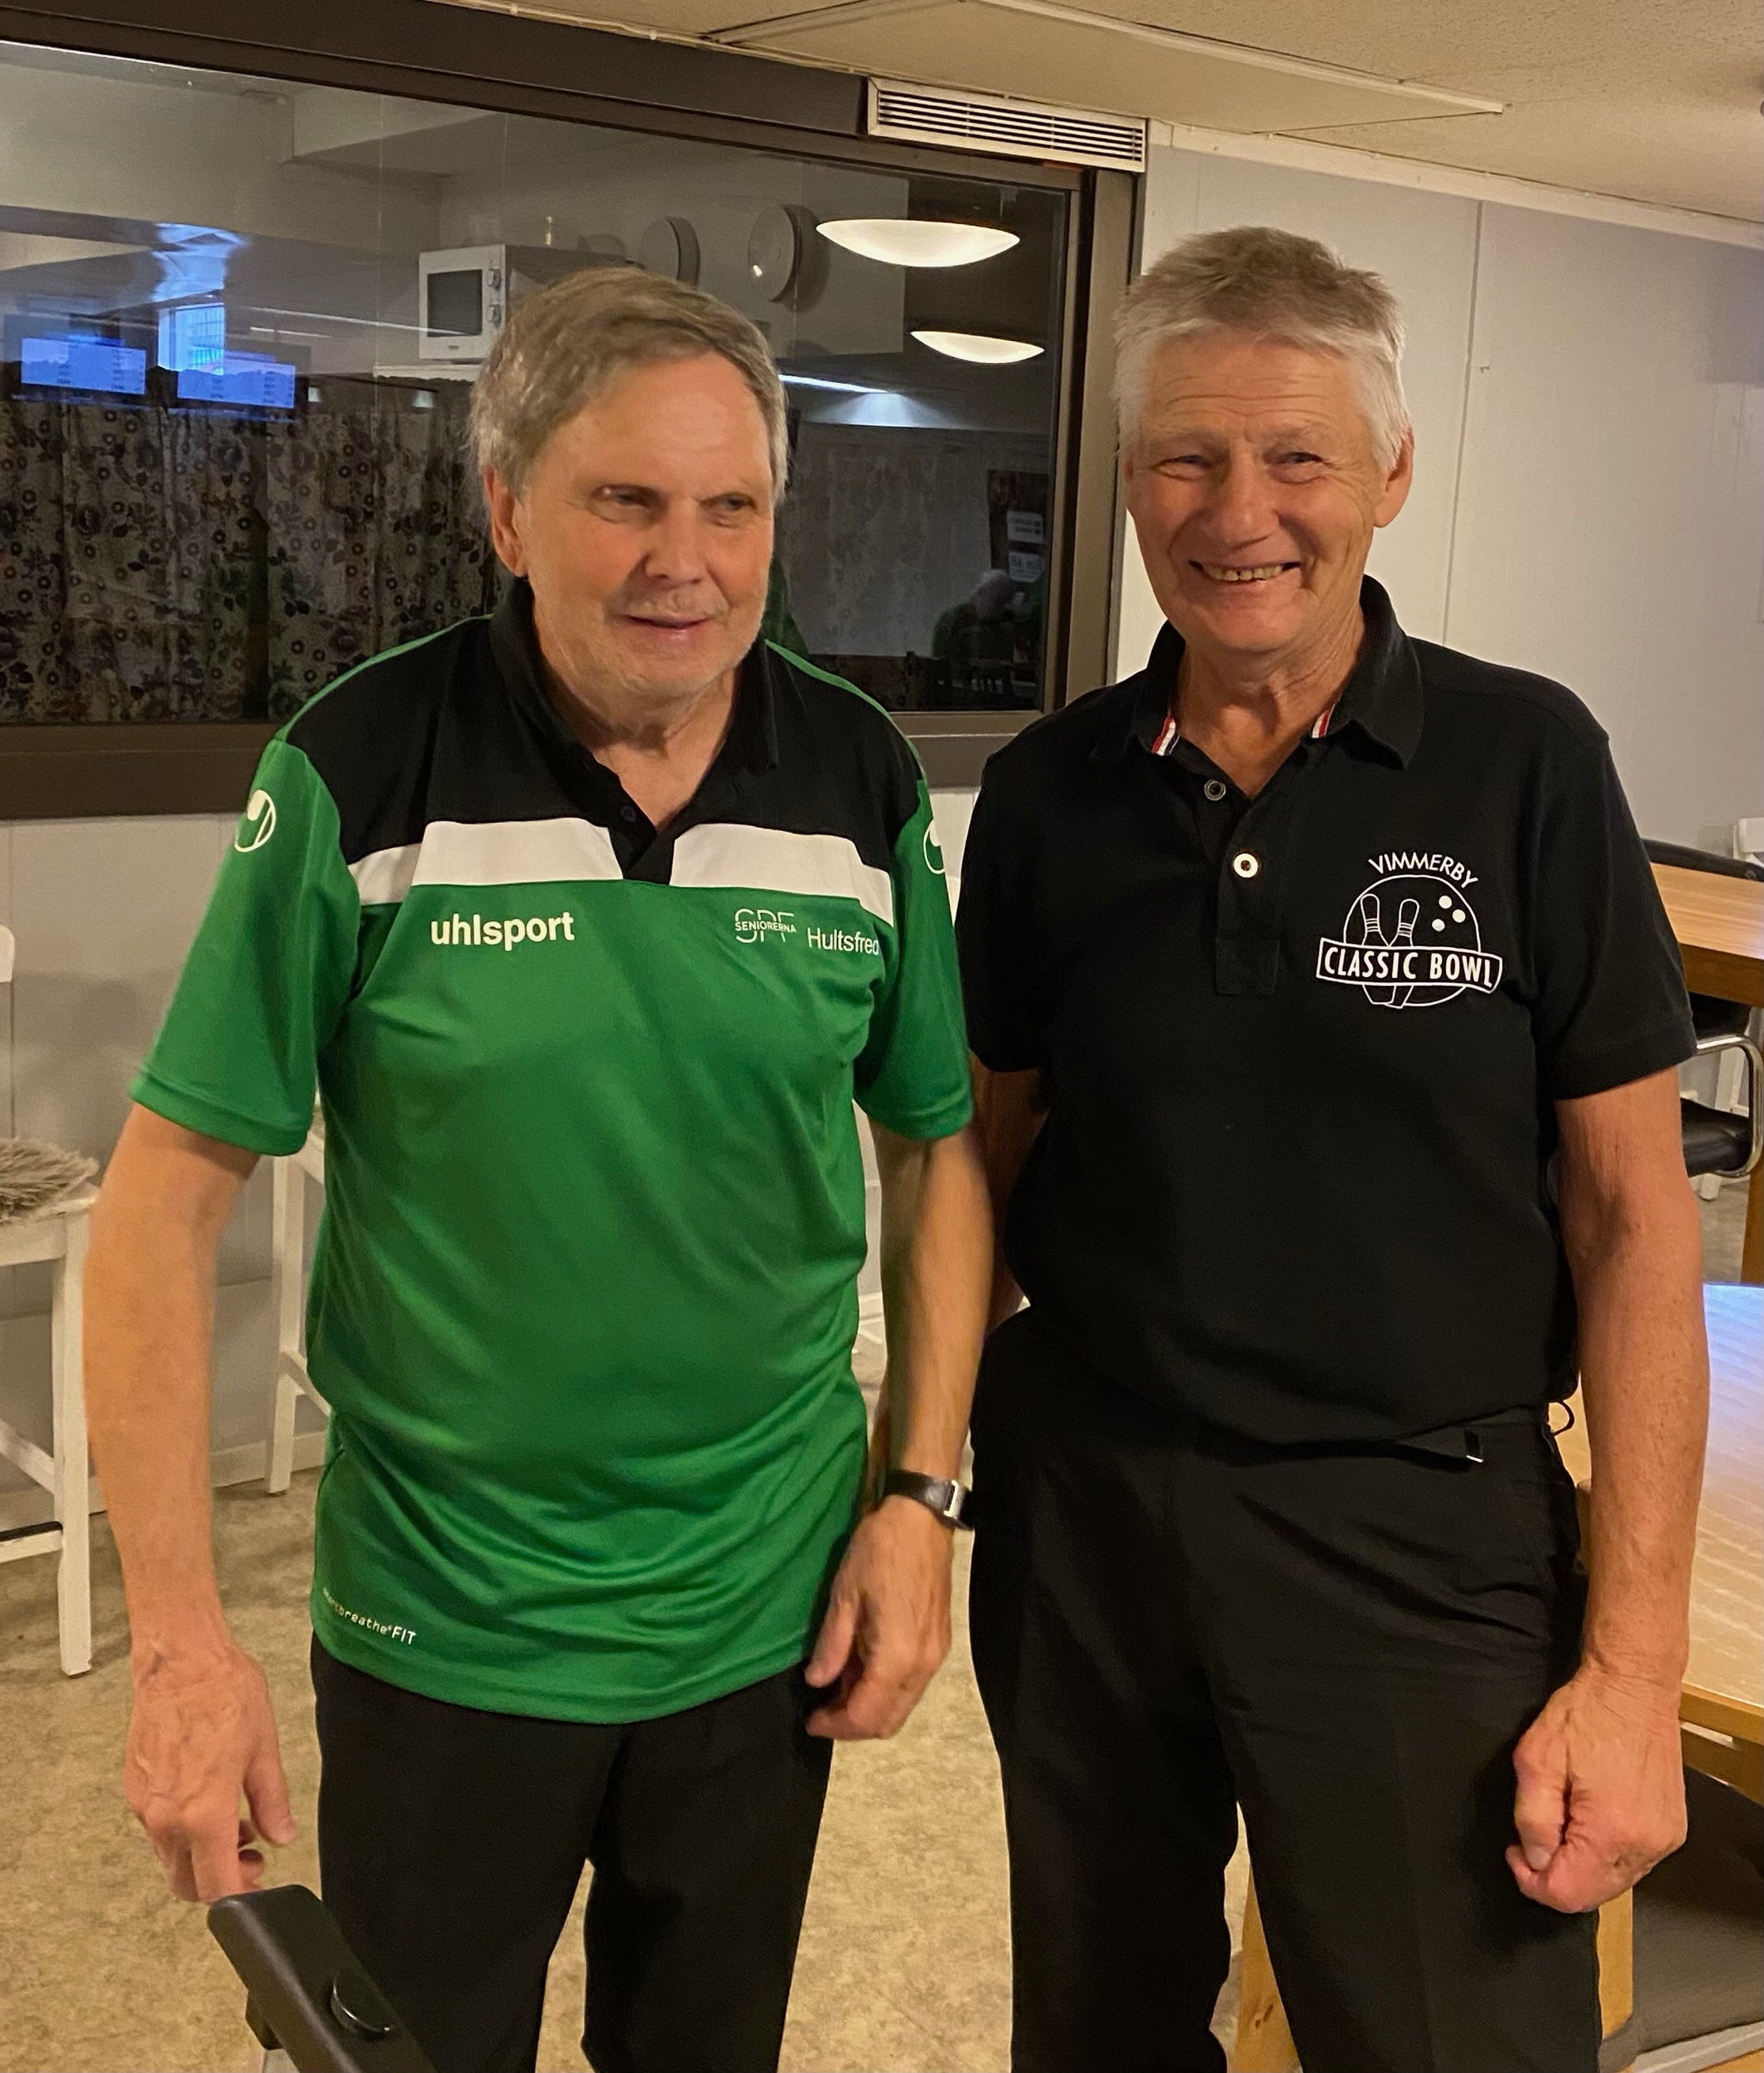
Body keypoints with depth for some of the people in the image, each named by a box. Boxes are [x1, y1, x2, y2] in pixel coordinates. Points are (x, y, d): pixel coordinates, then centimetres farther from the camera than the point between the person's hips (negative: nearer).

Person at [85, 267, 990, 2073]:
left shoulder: (863, 785, -5)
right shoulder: (357, 779, -14)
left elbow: (934, 1147, 6)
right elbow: (173, 1183, -11)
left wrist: (920, 1495, 0)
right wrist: (179, 1638, -13)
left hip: (771, 1618, 3)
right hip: (441, 1632, -2)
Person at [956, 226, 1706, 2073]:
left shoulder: (1522, 765, -8)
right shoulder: (1049, 794, 0)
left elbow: (1630, 1212, -7)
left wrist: (1636, 1660, -10)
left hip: (1416, 1535, -3)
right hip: (1078, 1507, 3)